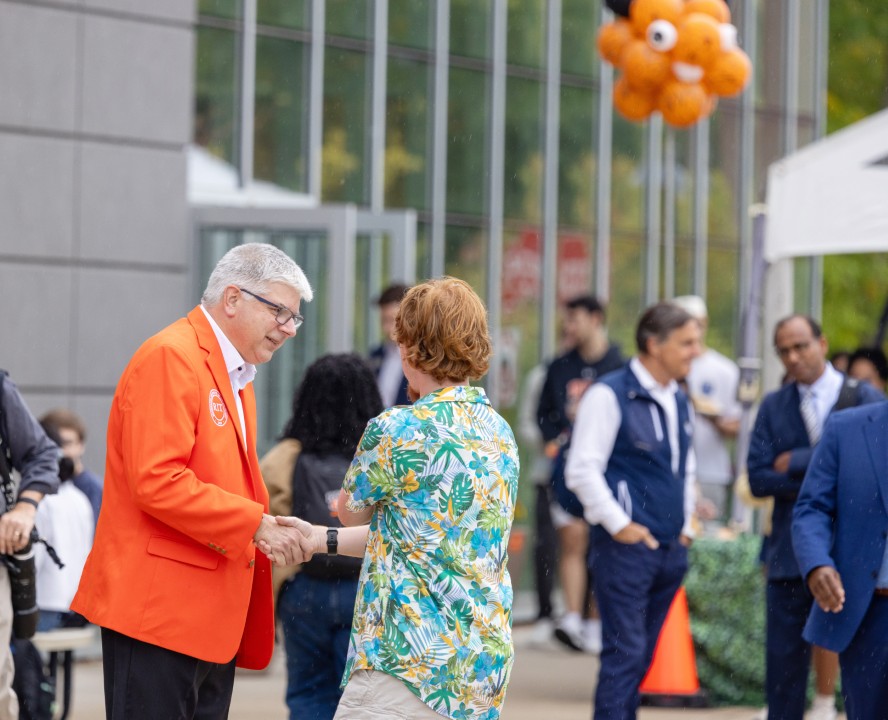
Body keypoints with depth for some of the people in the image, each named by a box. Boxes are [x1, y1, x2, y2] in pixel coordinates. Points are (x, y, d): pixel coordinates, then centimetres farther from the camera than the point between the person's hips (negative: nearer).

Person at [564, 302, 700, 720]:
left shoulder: (680, 403, 14)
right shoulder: (610, 395, -9)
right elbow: (581, 470, -14)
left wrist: (686, 526, 16)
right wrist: (620, 525, -14)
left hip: (671, 549, 7)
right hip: (627, 546, -7)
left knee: (641, 657, 10)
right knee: (624, 653, -10)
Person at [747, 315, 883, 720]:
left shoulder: (865, 398, 1)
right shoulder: (773, 407, 9)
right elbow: (759, 479, 0)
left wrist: (797, 463, -11)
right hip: (791, 550, 3)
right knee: (784, 658, 4)